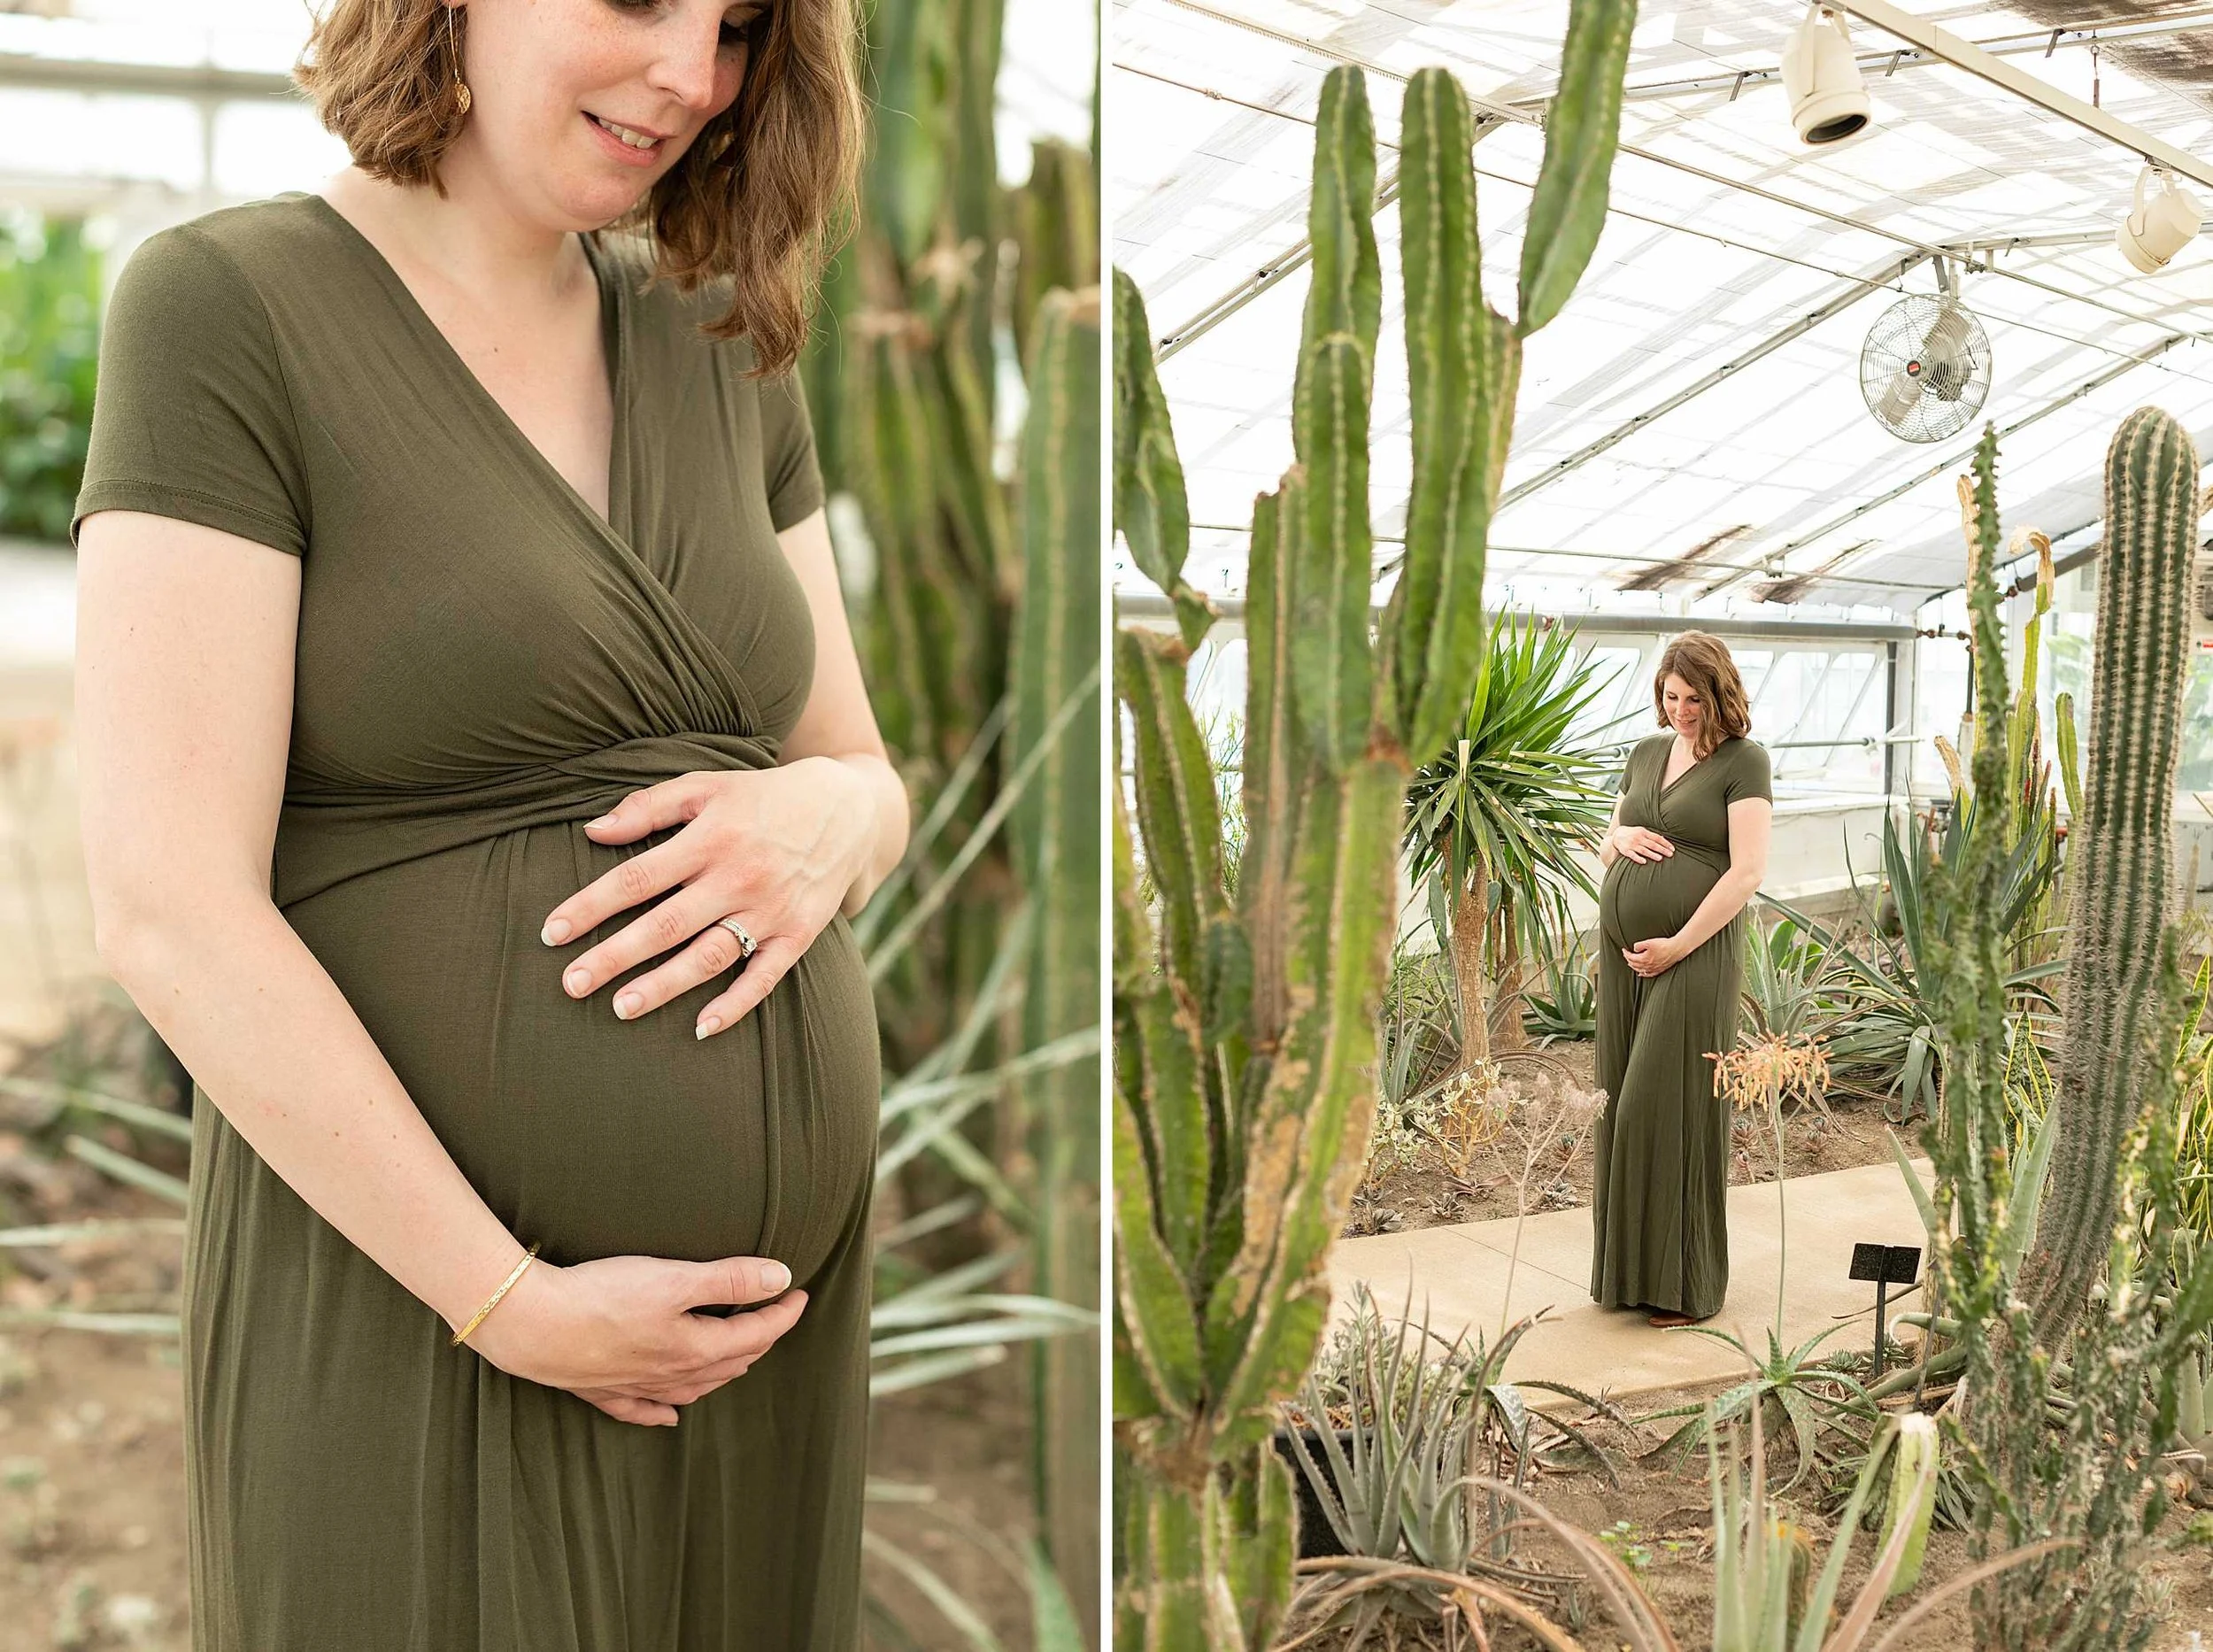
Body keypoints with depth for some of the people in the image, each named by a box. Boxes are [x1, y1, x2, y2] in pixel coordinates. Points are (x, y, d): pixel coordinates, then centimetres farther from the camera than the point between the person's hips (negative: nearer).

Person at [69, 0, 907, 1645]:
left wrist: (827, 822, -14)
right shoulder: (223, 307, -11)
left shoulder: (721, 351, 7)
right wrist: (517, 1308, -16)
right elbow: (169, 909, -17)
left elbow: (868, 779, 10)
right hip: (419, 1308, -5)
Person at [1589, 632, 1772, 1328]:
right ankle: (1629, 1267, 16)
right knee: (1623, 1103, 7)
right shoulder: (1647, 752, 14)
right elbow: (1605, 844, 23)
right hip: (1623, 949, 6)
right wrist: (1620, 837, -1)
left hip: (1695, 952, -6)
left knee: (1671, 1106, -6)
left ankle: (1683, 1282, 4)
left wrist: (1679, 945, -15)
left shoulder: (1743, 761, -5)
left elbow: (1748, 871, -12)